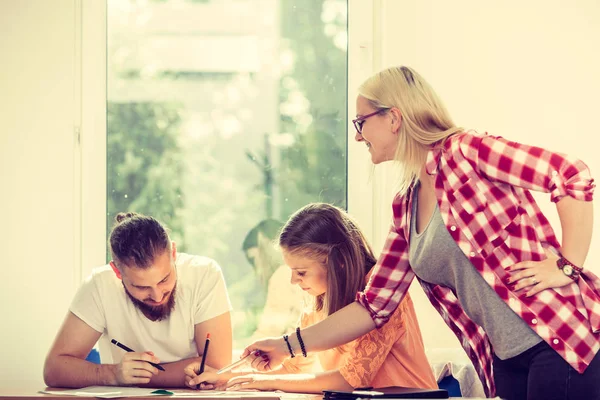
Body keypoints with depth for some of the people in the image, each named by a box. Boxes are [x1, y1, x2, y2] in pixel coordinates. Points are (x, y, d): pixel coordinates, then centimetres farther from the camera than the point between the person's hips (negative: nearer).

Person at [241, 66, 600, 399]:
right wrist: (289, 346, 14)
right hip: (507, 361, 7)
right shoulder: (406, 207, 15)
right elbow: (374, 306, 16)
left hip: (560, 341, -7)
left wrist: (567, 266, -15)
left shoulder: (463, 150, -7)